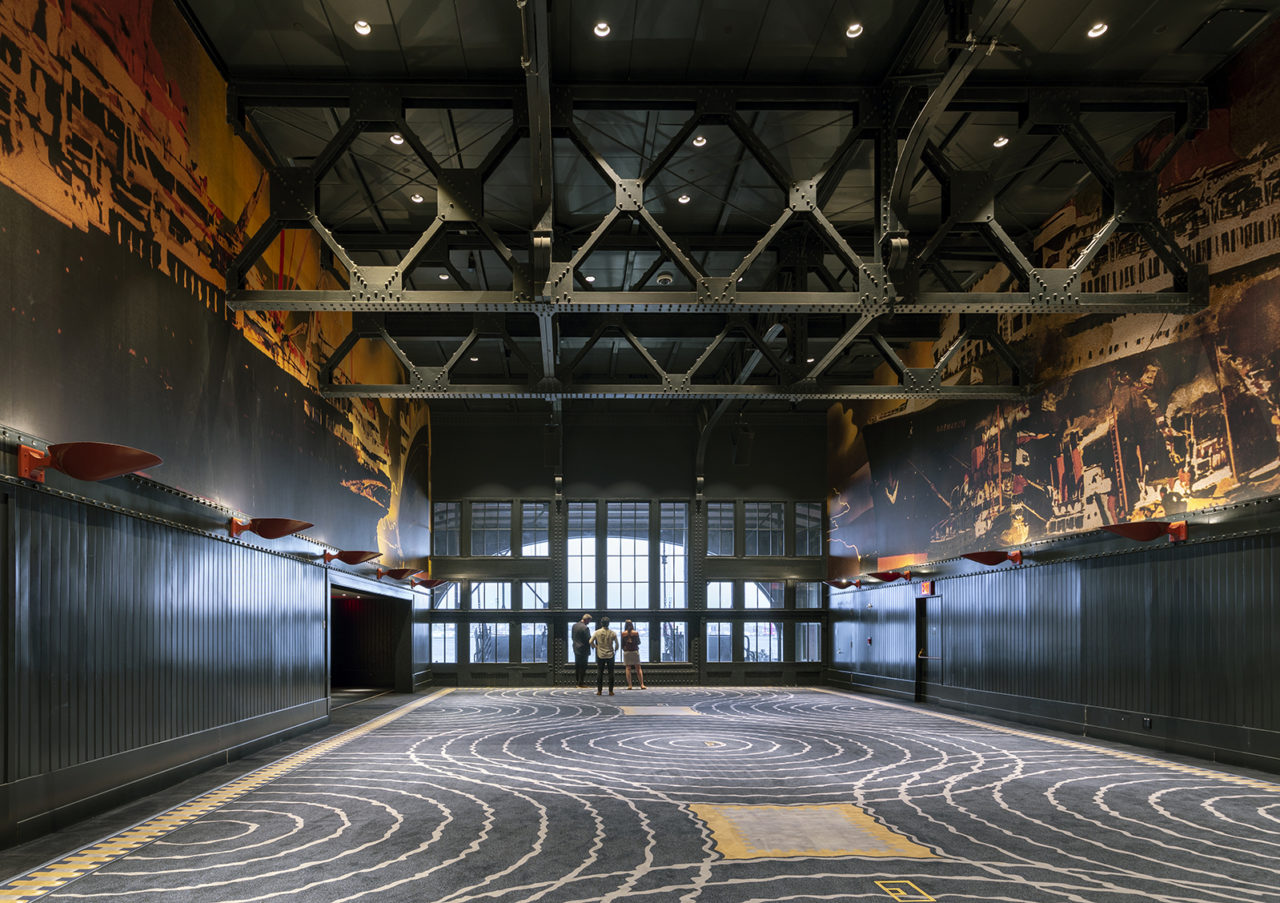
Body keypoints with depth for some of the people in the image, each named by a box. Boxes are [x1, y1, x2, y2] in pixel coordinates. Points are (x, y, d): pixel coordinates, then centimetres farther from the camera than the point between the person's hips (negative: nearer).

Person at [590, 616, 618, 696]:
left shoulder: (597, 632, -3)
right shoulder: (612, 633, -4)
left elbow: (591, 642, -4)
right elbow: (617, 643, -2)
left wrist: (594, 647, 16)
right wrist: (615, 650, 18)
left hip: (600, 655, 0)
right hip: (610, 655, 0)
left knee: (599, 672, 6)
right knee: (611, 673, 5)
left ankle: (599, 690, 5)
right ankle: (611, 691, 4)